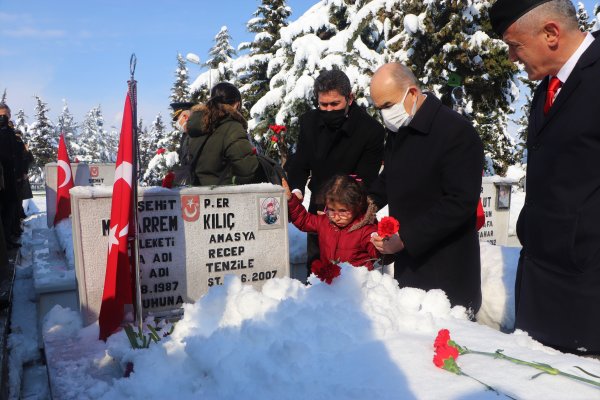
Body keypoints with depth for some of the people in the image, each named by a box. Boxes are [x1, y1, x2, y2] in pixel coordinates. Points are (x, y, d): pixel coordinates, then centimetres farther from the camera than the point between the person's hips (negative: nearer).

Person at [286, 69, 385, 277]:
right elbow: (300, 164, 1)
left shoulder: (372, 130, -18)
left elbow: (363, 181, -17)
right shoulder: (309, 121, -4)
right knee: (313, 270, 17)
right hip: (317, 212, 5)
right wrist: (296, 190, -19)